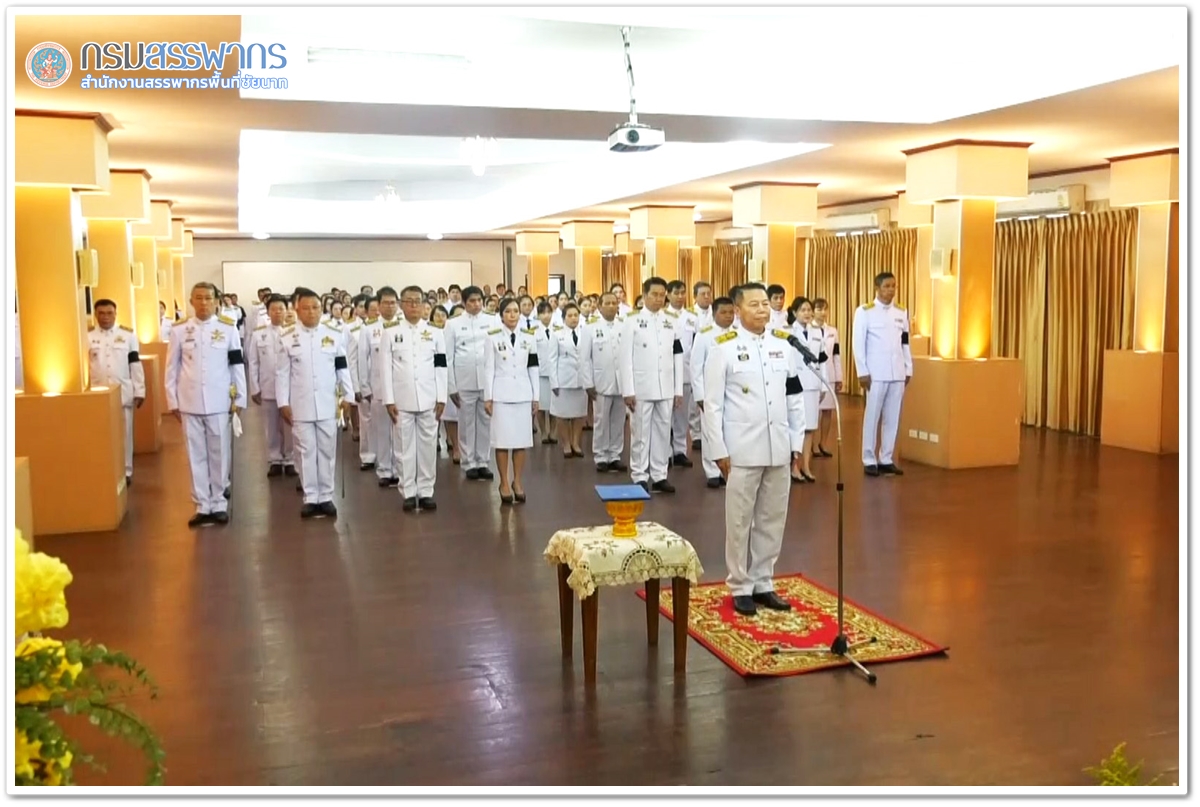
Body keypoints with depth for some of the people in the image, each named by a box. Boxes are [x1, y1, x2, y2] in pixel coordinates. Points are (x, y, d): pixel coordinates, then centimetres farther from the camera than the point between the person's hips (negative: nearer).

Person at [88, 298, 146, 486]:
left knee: (125, 433, 7)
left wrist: (139, 391, -1)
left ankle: (126, 471, 17)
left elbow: (135, 364, 2)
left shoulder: (128, 335, 2)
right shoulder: (87, 337, 2)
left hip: (123, 393, 0)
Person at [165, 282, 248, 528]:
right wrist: (172, 401, 3)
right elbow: (171, 368, 6)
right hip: (190, 403, 1)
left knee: (219, 453, 5)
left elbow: (238, 366, 2)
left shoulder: (229, 328, 0)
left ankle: (219, 503, 17)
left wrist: (240, 398, 1)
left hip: (219, 402, -1)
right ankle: (202, 506, 15)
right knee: (196, 455, 7)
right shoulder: (179, 330, 3)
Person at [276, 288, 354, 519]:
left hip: (327, 404, 1)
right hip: (300, 405, -1)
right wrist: (283, 403, -3)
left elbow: (343, 368, 5)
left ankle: (326, 497, 16)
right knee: (306, 451, 6)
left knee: (327, 451, 7)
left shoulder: (335, 334, 1)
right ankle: (310, 498, 14)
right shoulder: (287, 338, 0)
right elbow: (282, 373, 2)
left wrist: (348, 396, 2)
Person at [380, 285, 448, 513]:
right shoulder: (391, 332, 2)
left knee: (428, 446, 5)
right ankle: (408, 492, 11)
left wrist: (441, 398, -1)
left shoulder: (434, 333, 6)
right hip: (402, 399, -1)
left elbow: (440, 368, 5)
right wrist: (389, 400, -6)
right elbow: (386, 368, -1)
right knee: (405, 447, 3)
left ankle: (426, 492, 13)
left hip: (428, 399, 1)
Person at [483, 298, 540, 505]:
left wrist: (535, 397, 5)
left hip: (523, 394, 2)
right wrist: (488, 397, -6)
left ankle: (517, 481, 16)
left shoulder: (529, 338, 8)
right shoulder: (493, 338, 1)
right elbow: (489, 369, -1)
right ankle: (504, 482, 10)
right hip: (501, 395, -2)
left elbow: (533, 369, 8)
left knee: (522, 439, 5)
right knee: (502, 439, 0)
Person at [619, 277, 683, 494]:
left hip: (665, 388, 4)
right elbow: (625, 358, -5)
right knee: (641, 433, 2)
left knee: (663, 432, 8)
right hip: (642, 388, -4)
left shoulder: (671, 323, 10)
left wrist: (679, 389, 5)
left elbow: (678, 357, 10)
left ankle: (659, 475, 16)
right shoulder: (633, 322, -2)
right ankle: (640, 477, 10)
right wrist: (628, 390, -11)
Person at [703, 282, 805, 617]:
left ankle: (763, 583, 24)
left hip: (778, 448, 4)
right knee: (740, 521, 6)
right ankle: (741, 587, 18)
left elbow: (795, 398, 10)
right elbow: (712, 404, -6)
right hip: (742, 450, -4)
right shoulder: (724, 347, -6)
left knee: (772, 520, 11)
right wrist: (719, 450, -9)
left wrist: (797, 441, 7)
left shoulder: (784, 345, 6)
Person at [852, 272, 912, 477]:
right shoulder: (864, 311, -2)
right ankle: (869, 460, 7)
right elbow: (858, 343, -5)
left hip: (898, 373, 4)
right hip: (876, 374, -4)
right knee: (872, 417, 0)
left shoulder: (901, 312, 12)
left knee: (893, 418, 6)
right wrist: (862, 372, -10)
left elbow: (905, 343, 14)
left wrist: (908, 368, 9)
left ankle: (886, 459, 13)